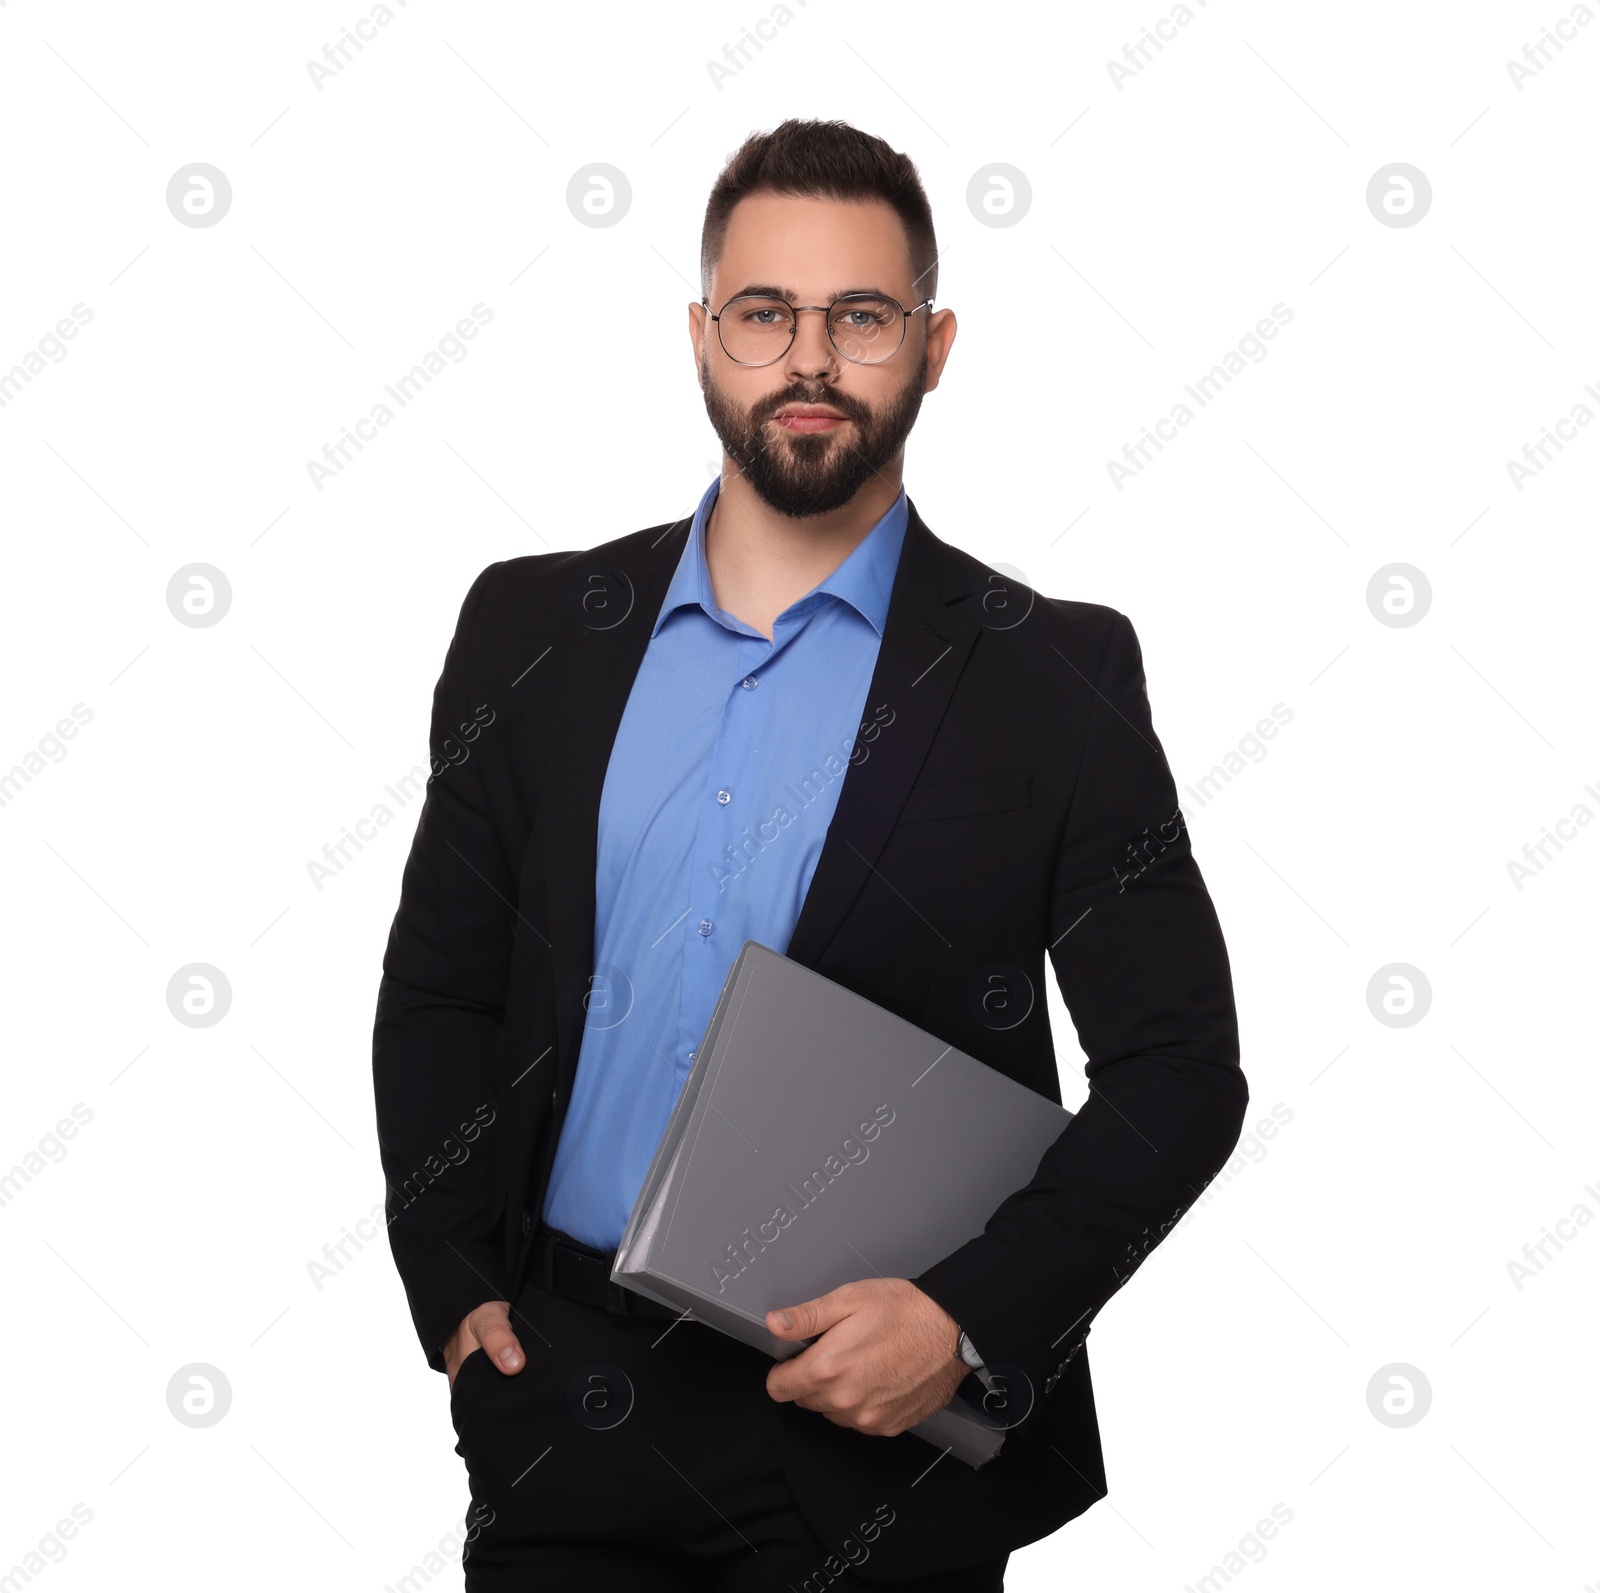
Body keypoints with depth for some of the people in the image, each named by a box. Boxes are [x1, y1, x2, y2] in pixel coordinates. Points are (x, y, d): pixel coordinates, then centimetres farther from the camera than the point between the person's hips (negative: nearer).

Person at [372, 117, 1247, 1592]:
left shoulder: (1056, 678, -4)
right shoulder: (530, 628, 5)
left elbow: (1180, 1070, -4)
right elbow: (438, 988, 10)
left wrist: (971, 1321, -14)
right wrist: (452, 1289, 1)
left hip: (881, 1428, -2)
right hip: (564, 1400, 2)